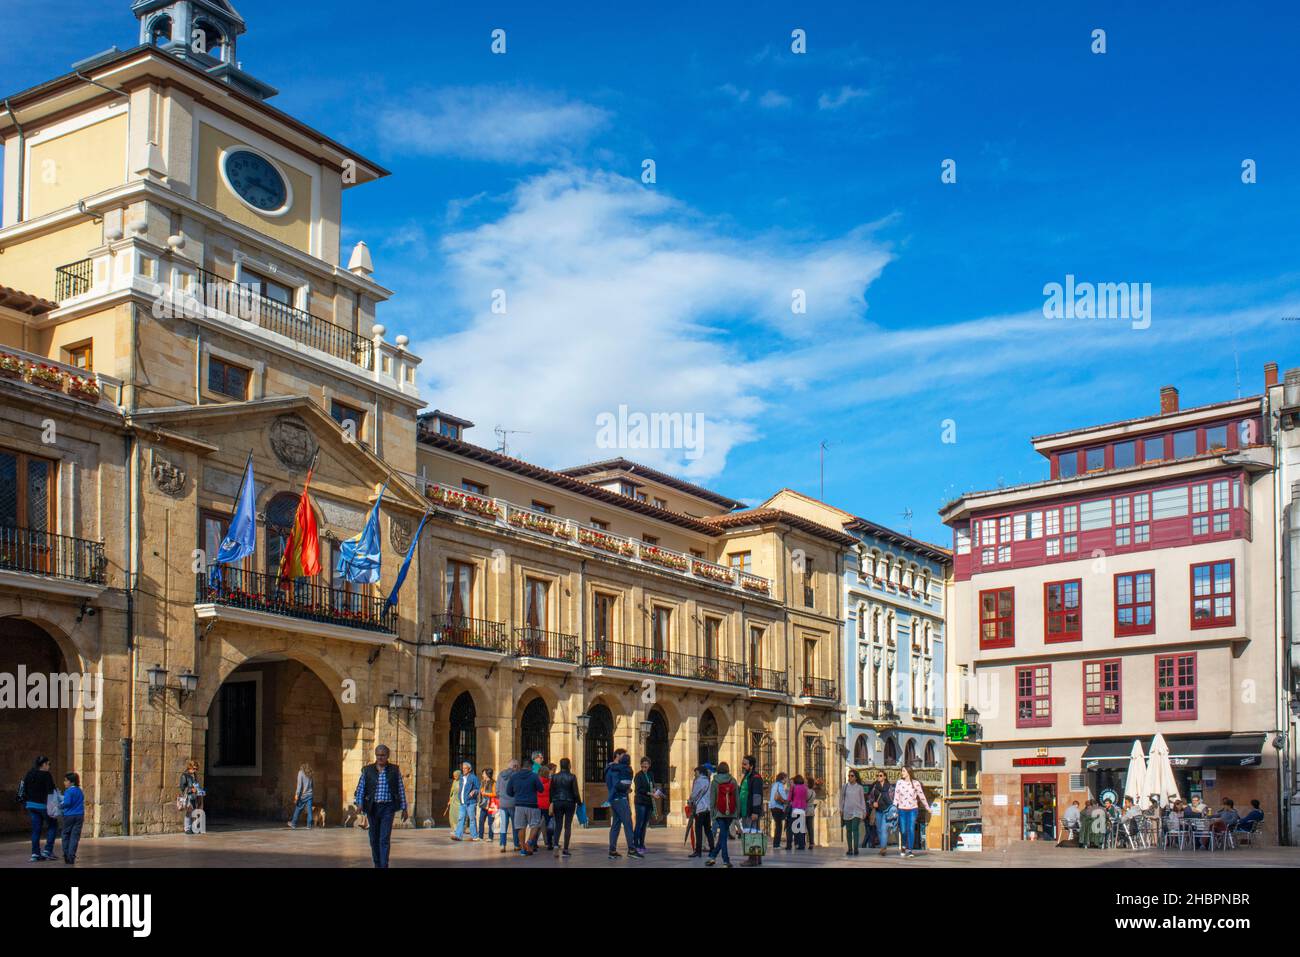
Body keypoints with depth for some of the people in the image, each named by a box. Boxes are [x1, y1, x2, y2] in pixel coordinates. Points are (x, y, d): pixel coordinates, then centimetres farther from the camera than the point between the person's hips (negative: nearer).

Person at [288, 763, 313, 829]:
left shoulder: (301, 772, -2)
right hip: (309, 794, 4)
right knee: (309, 811, 2)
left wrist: (297, 794, -11)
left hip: (303, 795, -4)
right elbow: (311, 785, 10)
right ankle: (309, 826, 0)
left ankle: (293, 824, 12)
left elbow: (299, 784, -9)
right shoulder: (309, 774, 13)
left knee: (298, 810, 5)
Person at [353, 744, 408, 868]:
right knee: (374, 838, 8)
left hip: (388, 808, -2)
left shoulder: (395, 770, 3)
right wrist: (359, 804, -14)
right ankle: (377, 864, 23)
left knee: (385, 839, -12)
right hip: (372, 808, 2)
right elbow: (360, 788, 1)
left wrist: (404, 809, 5)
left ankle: (384, 866, -16)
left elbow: (401, 790, 6)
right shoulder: (367, 770, 4)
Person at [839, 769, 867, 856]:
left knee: (855, 829, -12)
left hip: (857, 811, -2)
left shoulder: (859, 787, 4)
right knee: (848, 830, 6)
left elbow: (862, 800, 9)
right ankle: (850, 849, 13)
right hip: (847, 811, 2)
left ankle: (855, 849, -14)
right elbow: (842, 798, 11)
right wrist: (841, 810, 7)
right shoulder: (845, 786, 6)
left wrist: (864, 811, 7)